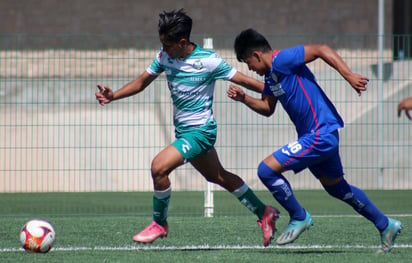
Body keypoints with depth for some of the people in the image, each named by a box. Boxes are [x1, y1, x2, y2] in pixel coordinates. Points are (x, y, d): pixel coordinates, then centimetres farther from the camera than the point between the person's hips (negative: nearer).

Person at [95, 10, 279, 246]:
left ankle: (160, 224, 1)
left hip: (201, 131, -8)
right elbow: (141, 83, 7)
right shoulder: (164, 57, -3)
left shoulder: (208, 61, -20)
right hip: (183, 130, 8)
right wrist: (113, 96, -7)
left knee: (159, 167, -20)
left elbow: (244, 81, -14)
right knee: (218, 176, 20)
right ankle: (264, 213, 35)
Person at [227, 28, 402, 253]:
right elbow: (267, 108, 22)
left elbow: (321, 49, -24)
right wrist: (244, 98, 6)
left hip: (320, 136, -11)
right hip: (322, 136, 11)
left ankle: (299, 218, 3)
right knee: (337, 188, 23)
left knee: (266, 170, -13)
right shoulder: (270, 74, 12)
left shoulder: (282, 60, -17)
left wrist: (349, 76, -30)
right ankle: (385, 225, 34)